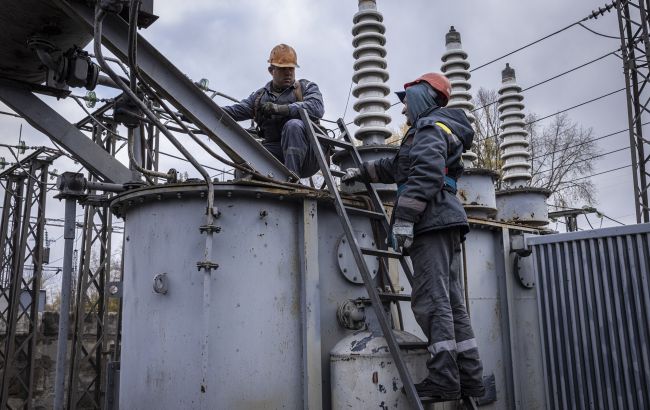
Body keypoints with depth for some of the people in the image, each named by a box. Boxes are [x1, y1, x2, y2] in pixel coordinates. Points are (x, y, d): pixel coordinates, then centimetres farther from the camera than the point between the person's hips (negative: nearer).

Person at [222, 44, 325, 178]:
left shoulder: (306, 87, 11)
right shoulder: (260, 96, 23)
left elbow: (316, 108, -11)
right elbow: (235, 111, 12)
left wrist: (278, 109, -17)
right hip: (274, 151, 3)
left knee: (293, 125, -32)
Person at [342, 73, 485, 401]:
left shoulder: (431, 126, -2)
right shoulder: (434, 129, 30)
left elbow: (426, 175, -19)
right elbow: (395, 166, 40)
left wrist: (404, 217, -22)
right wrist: (362, 173, 47)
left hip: (433, 222, -10)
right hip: (444, 223, 10)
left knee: (431, 300, -12)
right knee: (451, 301, 8)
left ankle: (444, 379, -13)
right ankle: (470, 377, 10)